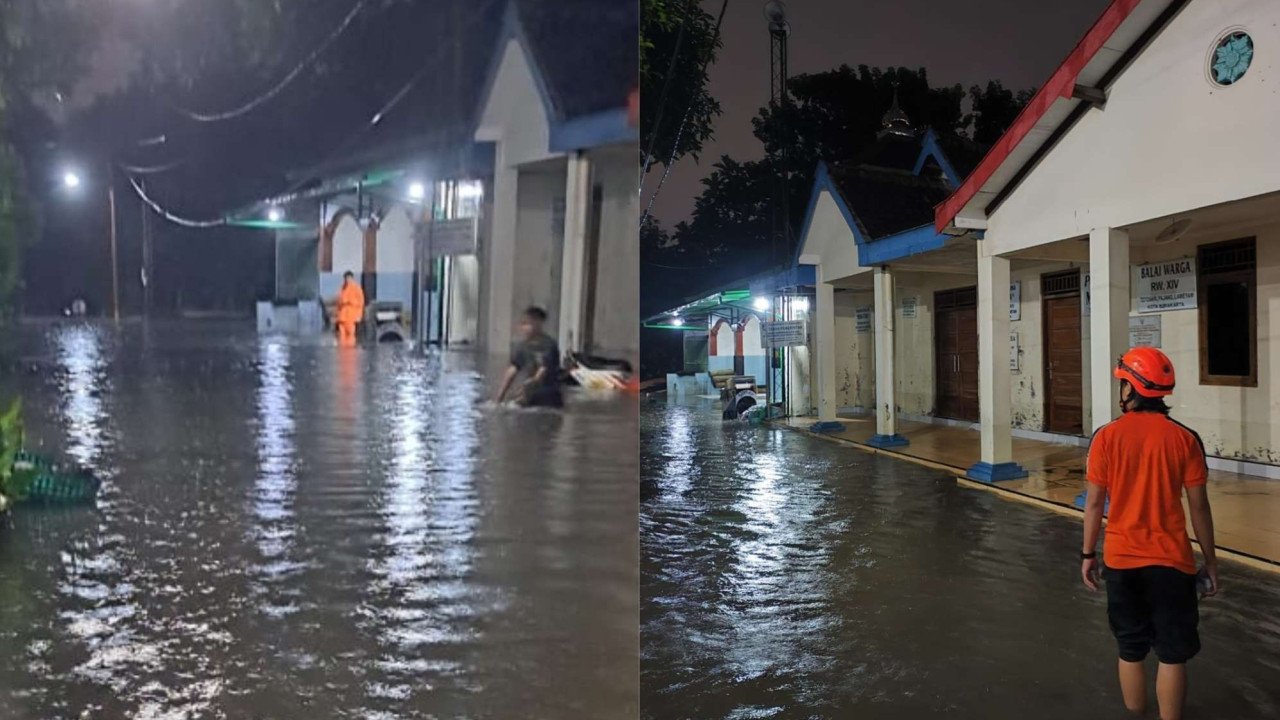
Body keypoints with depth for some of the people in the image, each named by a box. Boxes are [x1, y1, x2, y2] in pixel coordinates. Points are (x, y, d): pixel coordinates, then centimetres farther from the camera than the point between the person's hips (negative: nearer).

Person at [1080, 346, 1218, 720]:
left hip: (1121, 561, 1)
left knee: (1131, 651, 16)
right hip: (1171, 561, -1)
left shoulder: (1106, 436, -7)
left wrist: (1088, 555, 7)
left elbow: (1094, 502, -4)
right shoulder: (1184, 438, -7)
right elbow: (1198, 506, -4)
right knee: (1172, 654, 9)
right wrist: (1210, 560, 7)